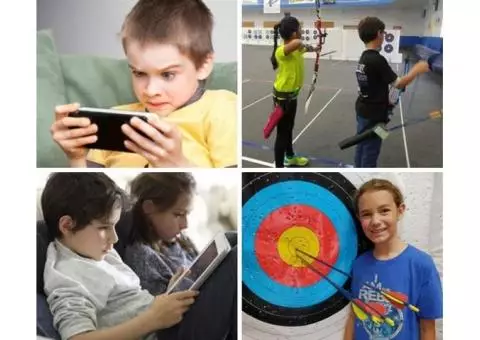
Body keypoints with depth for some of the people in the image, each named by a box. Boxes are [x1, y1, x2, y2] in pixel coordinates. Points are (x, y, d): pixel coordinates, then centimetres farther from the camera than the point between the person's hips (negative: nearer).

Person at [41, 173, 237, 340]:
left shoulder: (95, 251, 15)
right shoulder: (67, 279, -14)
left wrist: (169, 292, 3)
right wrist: (153, 318, -28)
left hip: (164, 323, 10)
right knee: (234, 265, -20)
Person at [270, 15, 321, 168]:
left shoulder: (296, 49, 1)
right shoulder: (281, 51, -28)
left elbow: (304, 48, 26)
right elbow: (297, 43, -49)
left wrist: (314, 48, 44)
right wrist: (305, 46, -27)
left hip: (292, 95, 9)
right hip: (283, 97, -9)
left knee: (289, 128, 26)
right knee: (282, 133, -1)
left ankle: (290, 157, 46)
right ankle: (279, 168, 8)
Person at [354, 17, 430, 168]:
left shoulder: (364, 57, 6)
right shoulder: (377, 59, -23)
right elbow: (398, 83, -19)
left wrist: (384, 101, 17)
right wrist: (417, 70, -8)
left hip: (363, 111, 9)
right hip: (373, 115, -9)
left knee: (362, 147, 18)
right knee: (370, 151, 2)